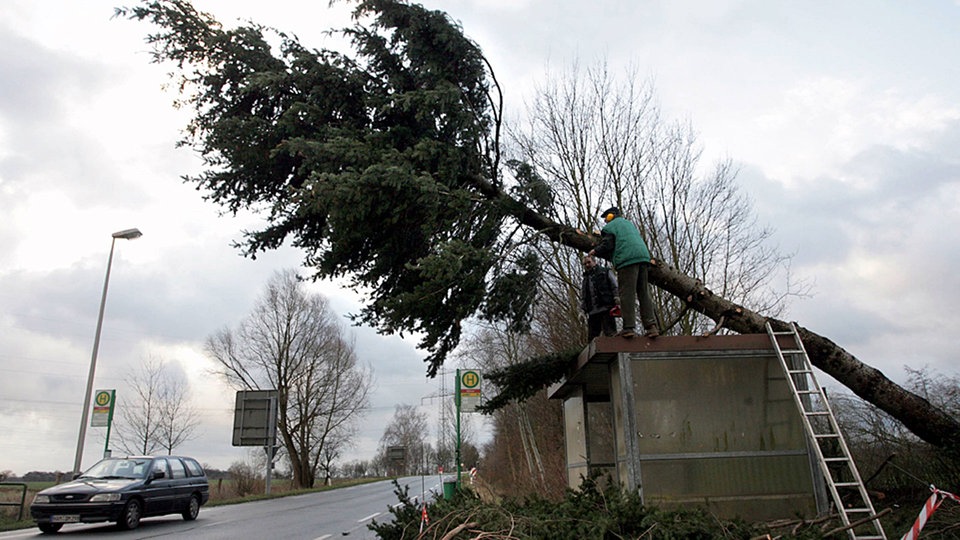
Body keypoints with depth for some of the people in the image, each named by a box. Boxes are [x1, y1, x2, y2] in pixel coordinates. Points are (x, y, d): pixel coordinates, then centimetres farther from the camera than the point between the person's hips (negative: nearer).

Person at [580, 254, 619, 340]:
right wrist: (582, 311, 12)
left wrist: (616, 297, -10)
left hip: (606, 309, -5)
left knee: (609, 334, -12)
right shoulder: (584, 280, 27)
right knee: (591, 338, -1)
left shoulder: (605, 272, 14)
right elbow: (582, 298, 24)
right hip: (592, 312, 5)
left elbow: (615, 286, 4)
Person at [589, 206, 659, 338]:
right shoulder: (630, 224, 31)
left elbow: (607, 246, -5)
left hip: (627, 260, -7)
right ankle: (651, 325, -3)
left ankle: (629, 327, -13)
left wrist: (595, 251, 16)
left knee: (627, 294, -8)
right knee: (644, 293, 6)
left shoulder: (609, 227, 7)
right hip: (643, 257, 7)